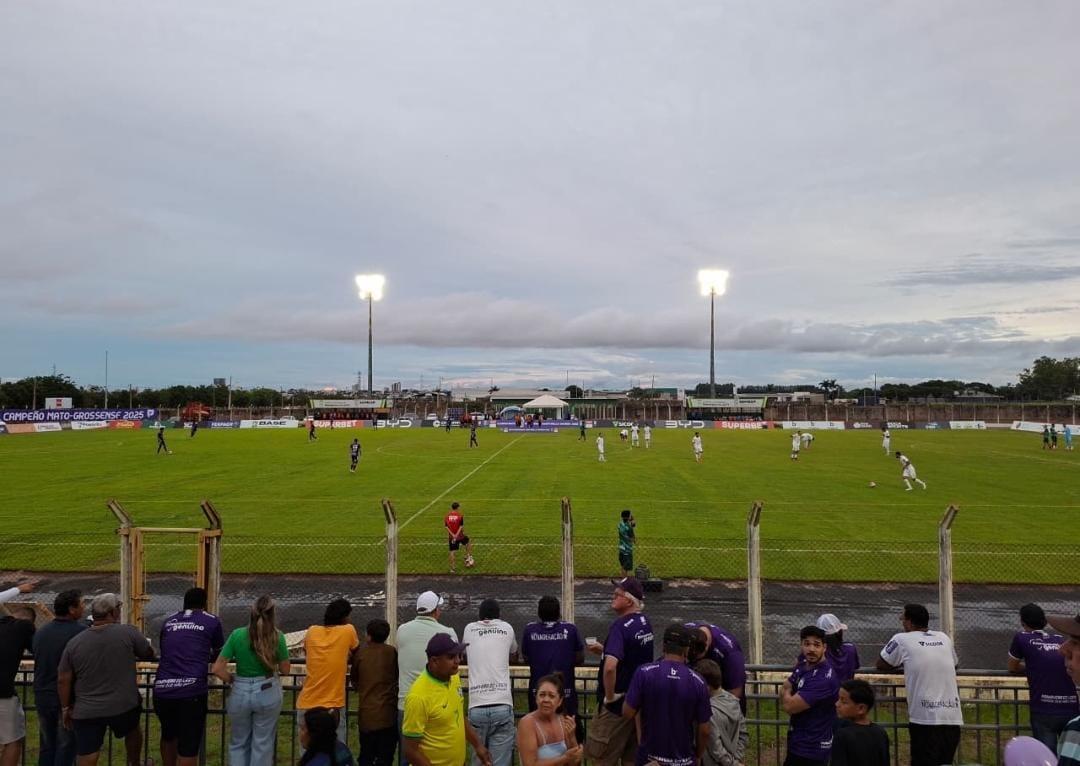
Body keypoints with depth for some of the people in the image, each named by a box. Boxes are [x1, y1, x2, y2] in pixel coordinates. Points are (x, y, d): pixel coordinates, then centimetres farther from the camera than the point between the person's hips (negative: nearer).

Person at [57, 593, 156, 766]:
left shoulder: (74, 643, -3)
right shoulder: (129, 633, -10)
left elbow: (63, 680, 1)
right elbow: (149, 654, 5)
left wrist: (66, 708, 14)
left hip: (86, 713, 2)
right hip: (124, 706, -2)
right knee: (133, 730, 30)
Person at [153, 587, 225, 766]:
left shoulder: (168, 622, 20)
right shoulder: (211, 621, 11)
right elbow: (219, 655, 26)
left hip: (162, 689, 4)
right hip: (191, 690, -4)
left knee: (168, 735, 27)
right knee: (188, 746, 5)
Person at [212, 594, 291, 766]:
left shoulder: (237, 635, -10)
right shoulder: (277, 637, -10)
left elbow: (218, 669, -10)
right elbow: (285, 670, -1)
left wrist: (233, 680, 7)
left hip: (240, 693, 1)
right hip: (268, 693, -1)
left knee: (238, 744, 19)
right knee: (263, 745, 13)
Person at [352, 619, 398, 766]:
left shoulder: (360, 652, 0)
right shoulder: (392, 652, -3)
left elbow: (354, 680, 11)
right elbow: (397, 677, 9)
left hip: (366, 712, 1)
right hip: (387, 712, -1)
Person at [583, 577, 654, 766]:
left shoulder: (620, 626, -24)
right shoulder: (645, 623, 4)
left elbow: (610, 666, -37)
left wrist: (609, 696, -22)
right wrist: (604, 649, 10)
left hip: (617, 703, -8)